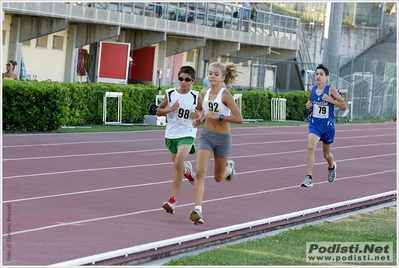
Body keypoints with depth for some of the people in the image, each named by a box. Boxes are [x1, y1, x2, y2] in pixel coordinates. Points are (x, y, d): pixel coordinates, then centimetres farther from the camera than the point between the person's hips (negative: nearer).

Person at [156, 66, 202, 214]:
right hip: (171, 134, 3)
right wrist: (170, 109, -15)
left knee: (178, 164, -19)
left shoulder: (196, 96, -4)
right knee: (177, 165, 18)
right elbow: (158, 111, 4)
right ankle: (187, 170, 58)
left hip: (187, 135, -3)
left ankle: (173, 199, -15)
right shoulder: (170, 93, -3)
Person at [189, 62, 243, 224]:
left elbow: (239, 119, -20)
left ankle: (229, 167, 53)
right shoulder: (204, 93, 0)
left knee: (218, 177, 16)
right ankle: (197, 210, -19)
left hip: (222, 138, -3)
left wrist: (218, 116, -26)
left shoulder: (225, 95, -16)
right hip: (206, 136, 3)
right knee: (200, 172, -17)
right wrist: (199, 118, 3)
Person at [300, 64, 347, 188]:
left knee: (326, 153, 16)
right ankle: (308, 178, -25)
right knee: (310, 146, -24)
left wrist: (330, 100, -21)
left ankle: (332, 167, 53)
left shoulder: (331, 89, -11)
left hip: (328, 125, -2)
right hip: (314, 124, 2)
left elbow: (344, 105, -9)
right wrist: (308, 104, -2)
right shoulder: (311, 89, 1)